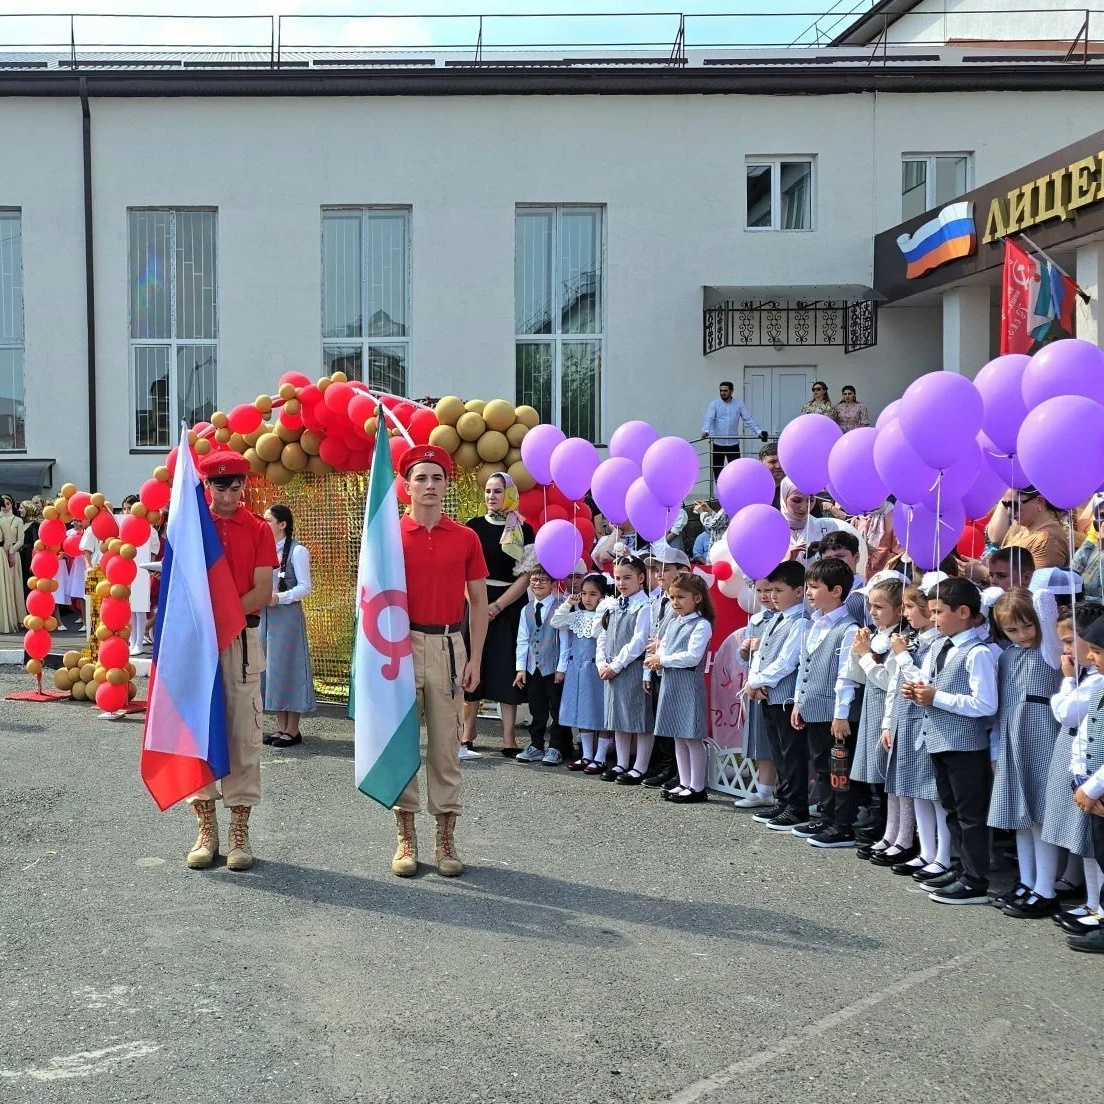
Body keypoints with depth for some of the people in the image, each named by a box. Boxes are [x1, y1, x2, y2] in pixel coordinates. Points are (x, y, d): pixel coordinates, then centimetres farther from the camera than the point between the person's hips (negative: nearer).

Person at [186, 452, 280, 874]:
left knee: (243, 734, 0)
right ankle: (206, 828, 12)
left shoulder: (258, 530, 4)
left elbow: (262, 591, -3)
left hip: (242, 638, -1)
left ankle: (240, 832, 6)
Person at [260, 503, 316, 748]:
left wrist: (280, 598, -21)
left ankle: (293, 730, 2)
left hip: (287, 615, -7)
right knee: (270, 667, 8)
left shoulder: (297, 551, -6)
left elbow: (305, 586, -9)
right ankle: (281, 727, 16)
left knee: (287, 666, -4)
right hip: (264, 615, 7)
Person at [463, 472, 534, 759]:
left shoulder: (523, 530, 0)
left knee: (507, 670, 0)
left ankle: (509, 741, 3)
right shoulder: (474, 526, 6)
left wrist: (497, 606, -10)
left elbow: (525, 576, -4)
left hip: (509, 607, -1)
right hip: (476, 604, 1)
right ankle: (466, 738, 6)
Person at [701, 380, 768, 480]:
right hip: (717, 444, 0)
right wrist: (705, 431, -32)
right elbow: (708, 419, -12)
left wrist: (758, 432, -13)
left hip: (733, 444, 0)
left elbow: (748, 419, 1)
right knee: (717, 471, 7)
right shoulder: (714, 404, 1)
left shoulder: (739, 404, 5)